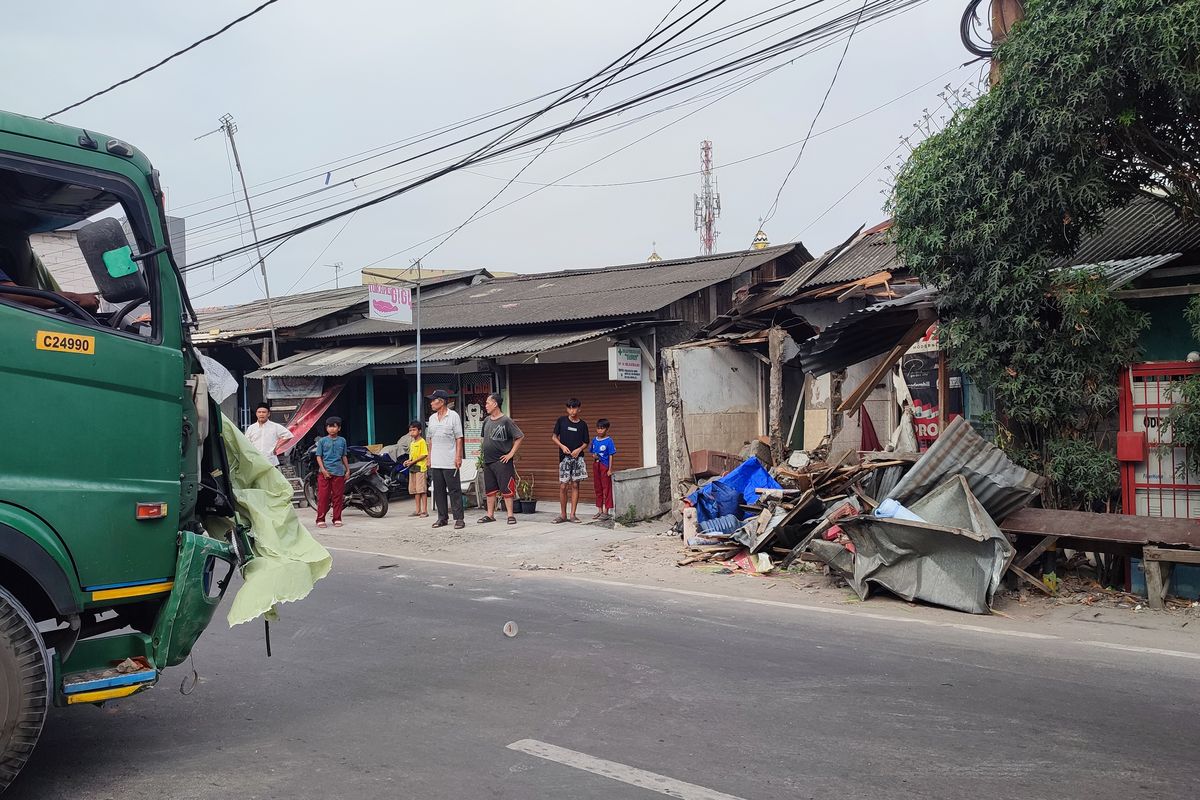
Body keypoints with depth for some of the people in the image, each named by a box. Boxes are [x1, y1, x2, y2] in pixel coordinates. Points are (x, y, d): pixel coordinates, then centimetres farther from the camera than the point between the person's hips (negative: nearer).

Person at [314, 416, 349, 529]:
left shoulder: (342, 441, 9)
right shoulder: (322, 441, 2)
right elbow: (319, 456, 1)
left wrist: (348, 470, 13)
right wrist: (323, 470, -10)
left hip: (339, 472, 2)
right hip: (325, 472, -2)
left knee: (338, 496, 4)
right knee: (323, 496, -3)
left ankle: (337, 519, 12)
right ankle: (320, 519, 2)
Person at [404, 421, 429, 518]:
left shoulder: (422, 442, -8)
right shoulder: (412, 443, 18)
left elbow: (424, 455, -15)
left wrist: (413, 461, -17)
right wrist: (408, 461, 4)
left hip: (420, 467, -9)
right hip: (412, 468, 9)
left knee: (422, 490, -8)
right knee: (415, 490, 9)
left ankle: (424, 510, -6)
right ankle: (417, 510, 15)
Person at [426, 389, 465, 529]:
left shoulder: (453, 416, -3)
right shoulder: (432, 418, 15)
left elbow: (459, 438, -6)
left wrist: (458, 457, -12)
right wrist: (429, 458, 14)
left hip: (450, 461, -6)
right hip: (435, 462, 6)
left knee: (454, 490, -5)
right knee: (438, 491, 8)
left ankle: (459, 518, -3)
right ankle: (442, 518, 15)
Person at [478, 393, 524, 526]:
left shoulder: (506, 421, -11)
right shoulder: (486, 420, 10)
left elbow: (520, 436, -12)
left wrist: (511, 453, -13)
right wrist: (482, 448, 12)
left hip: (502, 461, -7)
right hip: (487, 460, 7)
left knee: (506, 489, -5)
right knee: (490, 489, 12)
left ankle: (510, 515, 0)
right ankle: (490, 515, 19)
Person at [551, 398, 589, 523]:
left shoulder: (582, 424, 4)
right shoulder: (562, 420, 2)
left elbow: (585, 442, 10)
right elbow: (554, 437, 6)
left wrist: (579, 449, -9)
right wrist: (562, 446, -10)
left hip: (577, 457, 1)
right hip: (564, 457, -1)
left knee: (575, 485, 1)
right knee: (563, 486, -2)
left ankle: (573, 514, 6)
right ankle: (563, 514, 8)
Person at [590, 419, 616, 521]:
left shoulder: (609, 441, -8)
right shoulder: (594, 440, 8)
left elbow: (610, 456, -8)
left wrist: (610, 469, -12)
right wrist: (593, 456, -5)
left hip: (605, 466, -6)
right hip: (596, 465, 6)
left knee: (606, 488, -1)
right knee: (598, 489, 12)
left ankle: (606, 511, 3)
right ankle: (599, 511, 20)